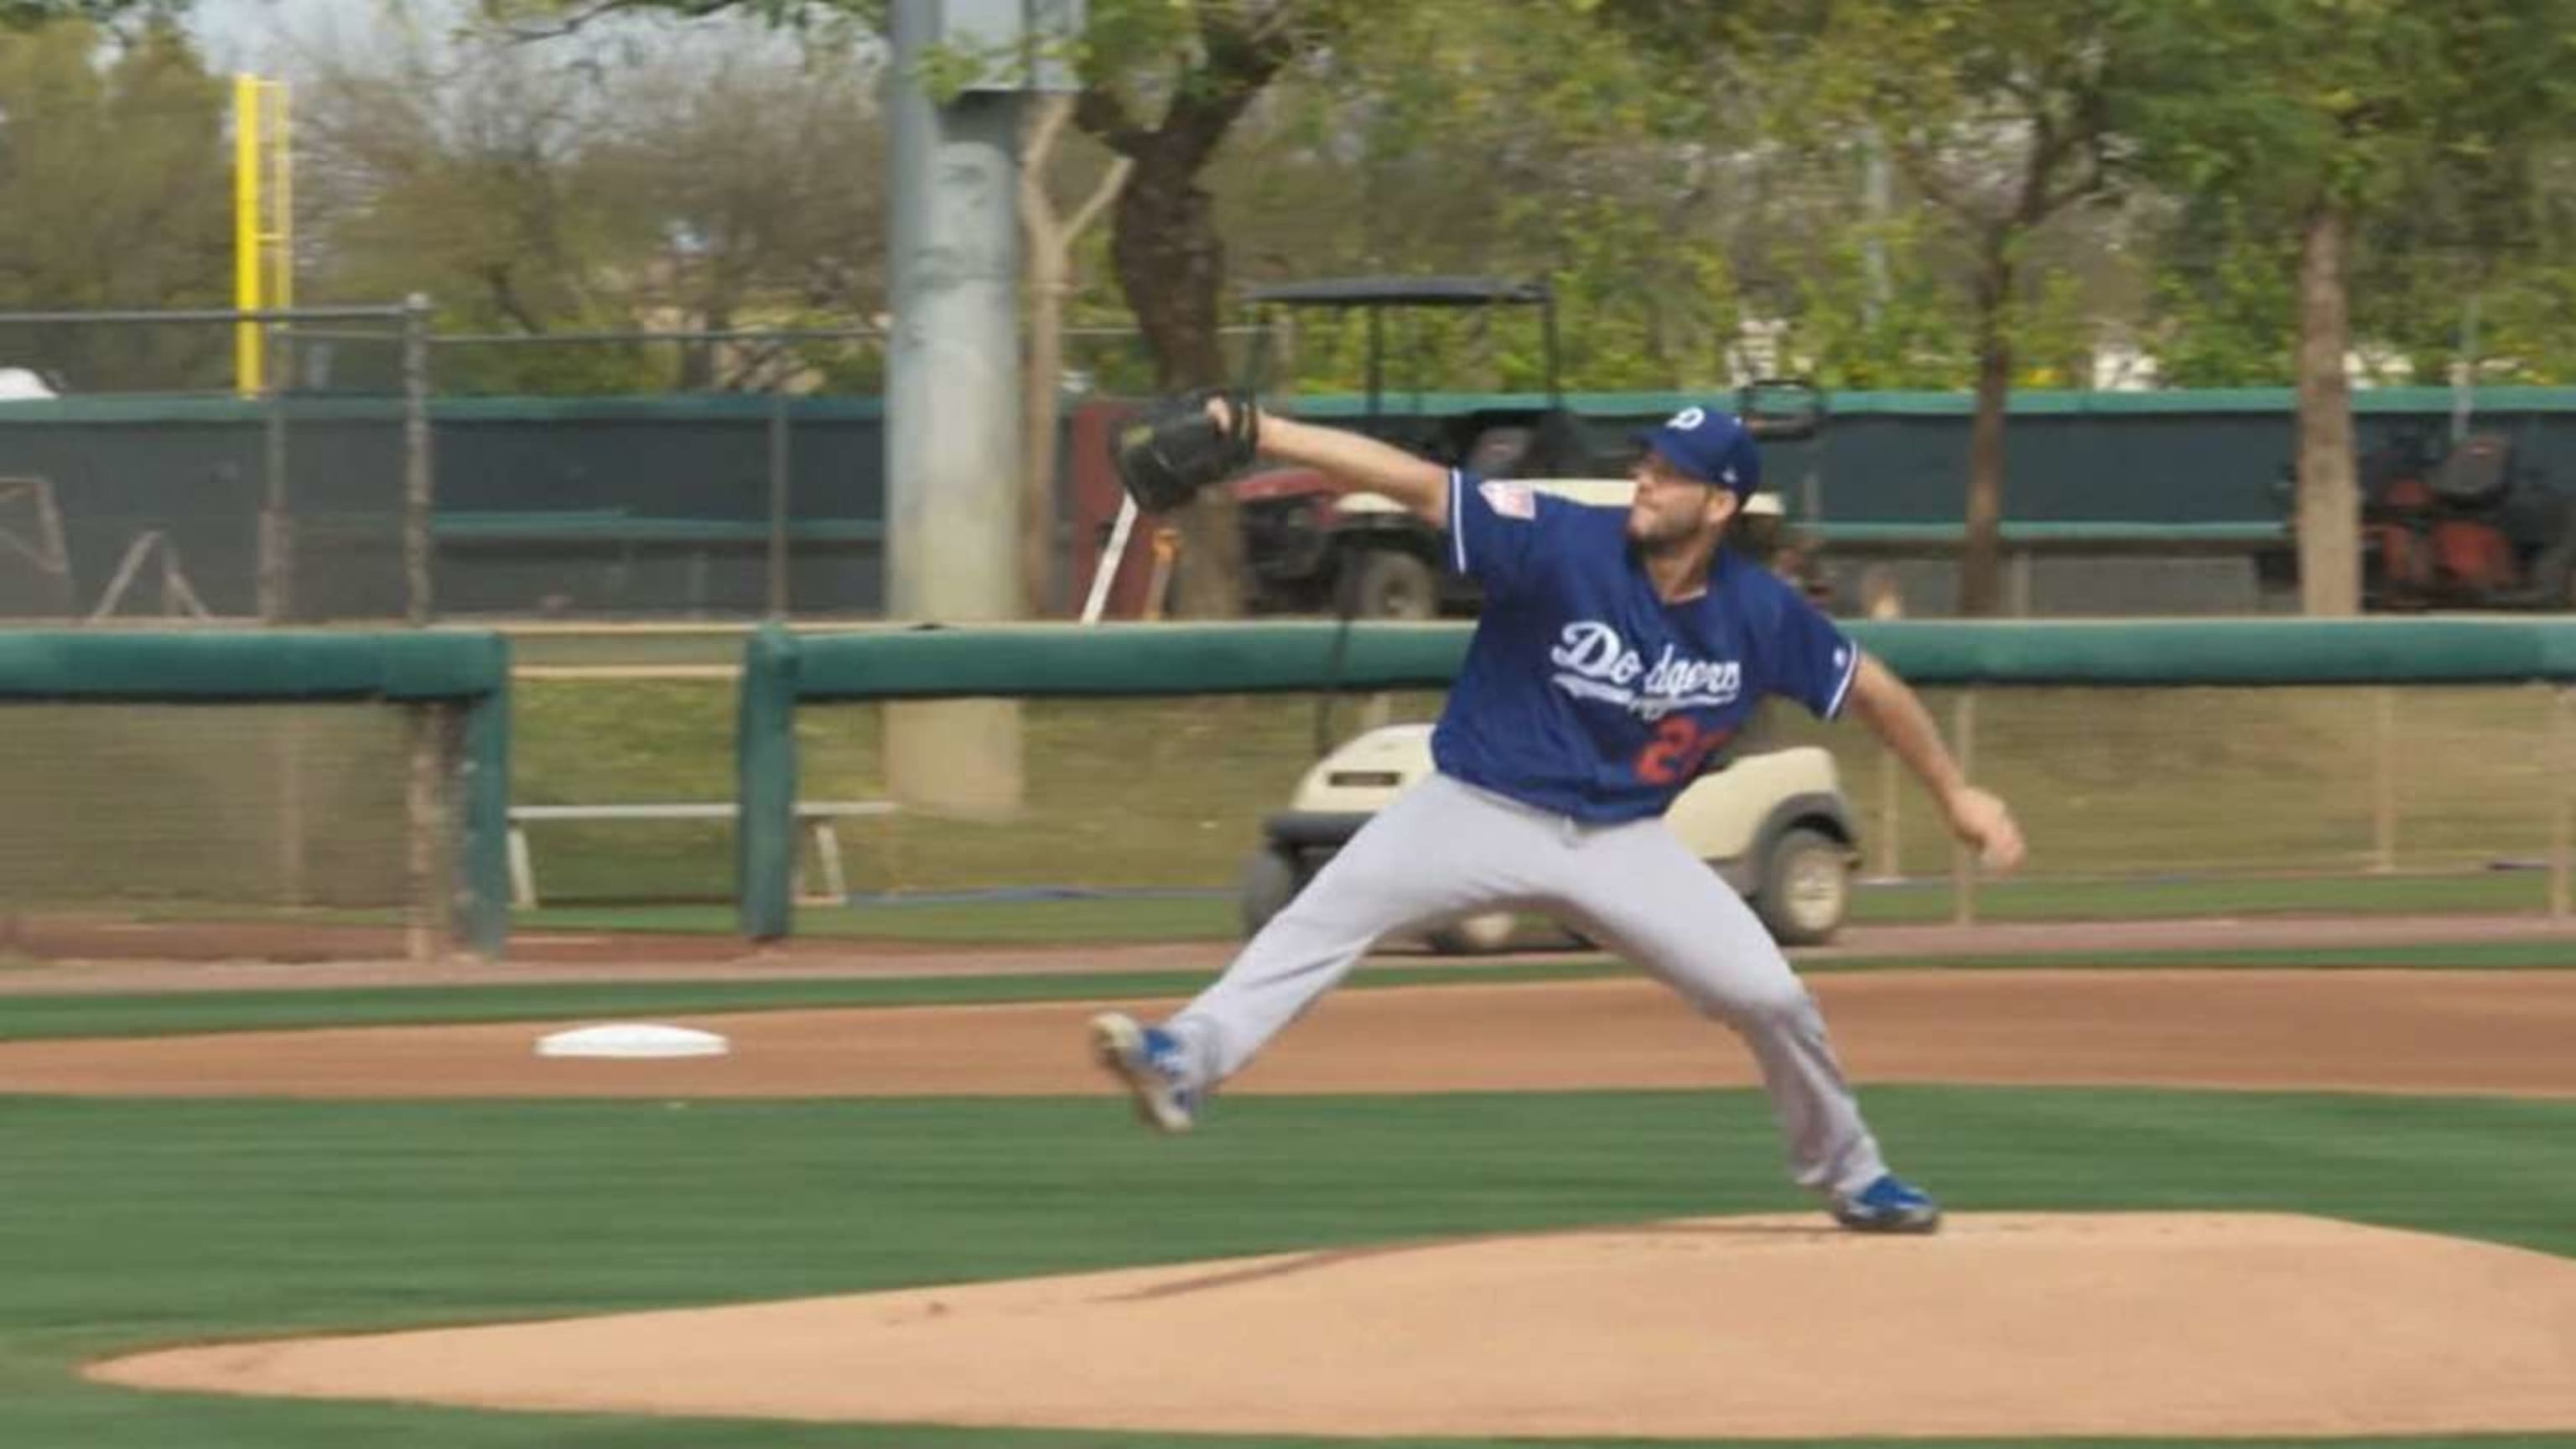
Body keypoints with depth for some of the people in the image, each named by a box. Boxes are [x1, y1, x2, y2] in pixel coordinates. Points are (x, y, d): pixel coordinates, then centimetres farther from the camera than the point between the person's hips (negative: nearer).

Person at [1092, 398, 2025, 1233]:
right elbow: (1414, 482, -26)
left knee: (1768, 995, -3)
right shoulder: (1563, 545, -17)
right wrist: (1262, 434, -36)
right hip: (1482, 810, -3)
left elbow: (1867, 687, 9)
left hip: (1622, 844, 3)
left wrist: (1955, 796, 15)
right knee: (1338, 902, -28)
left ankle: (1849, 1177, 23)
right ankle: (1188, 1060, -41)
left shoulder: (1760, 616, -7)